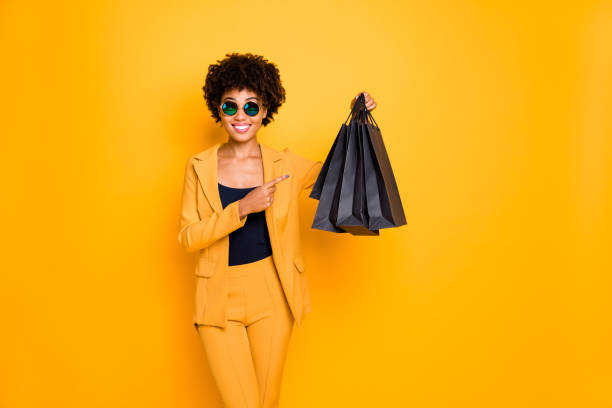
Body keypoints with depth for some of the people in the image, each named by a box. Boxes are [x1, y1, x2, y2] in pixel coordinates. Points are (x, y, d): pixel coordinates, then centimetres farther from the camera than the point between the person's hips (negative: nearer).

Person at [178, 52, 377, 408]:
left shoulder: (286, 165, 2)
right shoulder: (200, 167, 1)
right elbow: (188, 237, -5)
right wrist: (242, 208, -17)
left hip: (271, 296, 1)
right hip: (220, 297, -1)